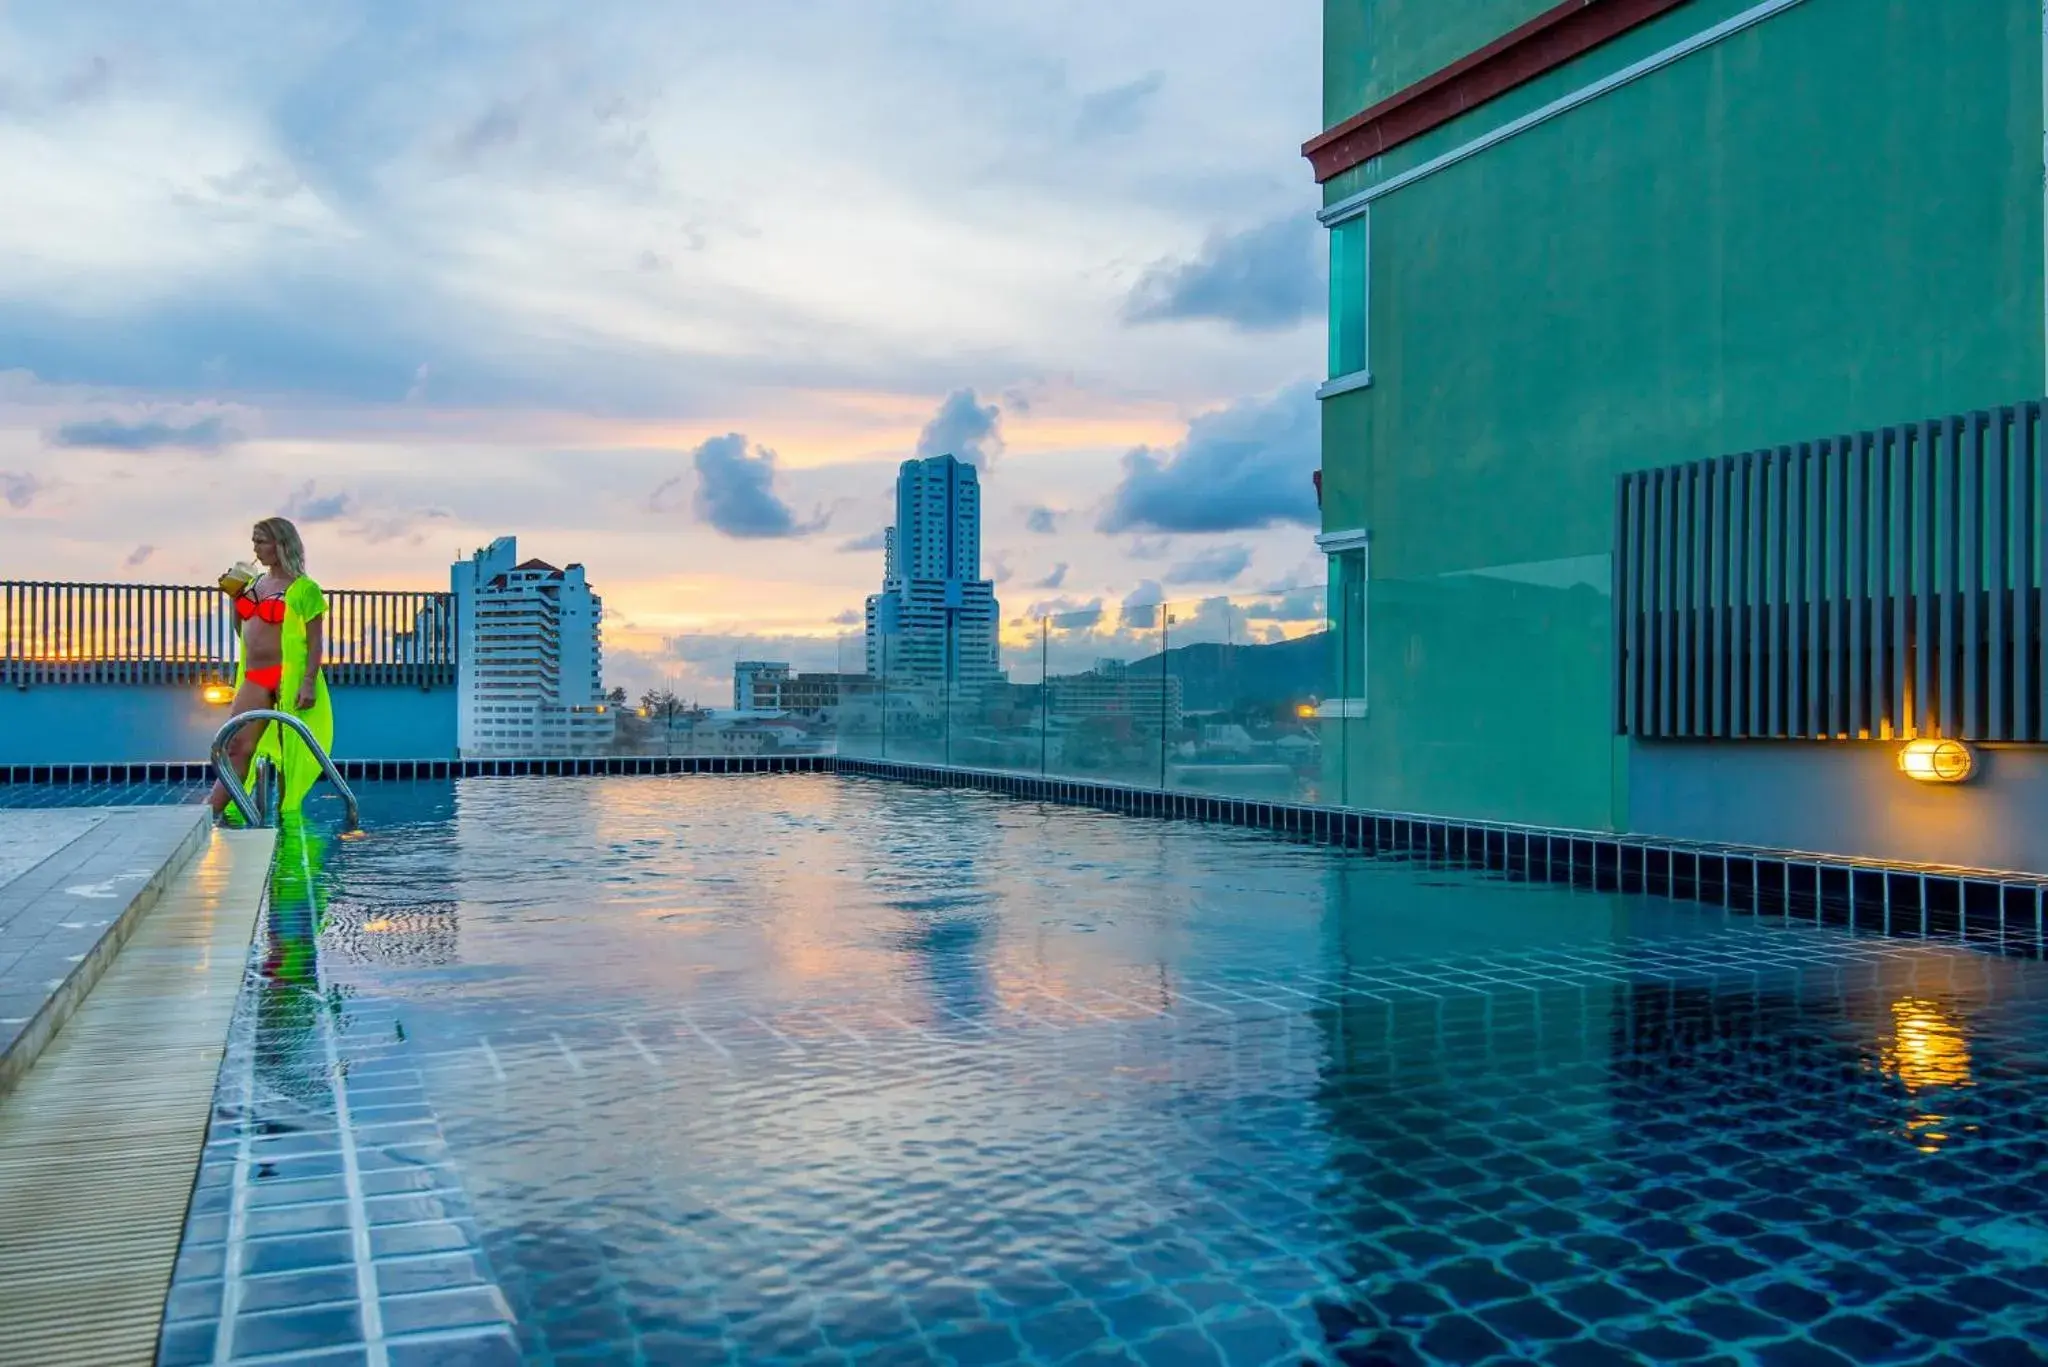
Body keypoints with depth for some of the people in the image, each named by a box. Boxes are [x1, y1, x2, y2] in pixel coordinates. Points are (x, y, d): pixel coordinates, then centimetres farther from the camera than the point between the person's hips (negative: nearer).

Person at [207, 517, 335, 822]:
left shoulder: (304, 588, -5)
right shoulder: (256, 583, 15)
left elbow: (316, 640, -10)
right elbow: (243, 629, 25)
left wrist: (309, 682, -19)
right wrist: (235, 595, 11)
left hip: (288, 677, -6)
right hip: (254, 678, 6)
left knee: (287, 751, 1)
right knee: (236, 746, 0)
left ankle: (285, 814, 9)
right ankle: (209, 813, -3)